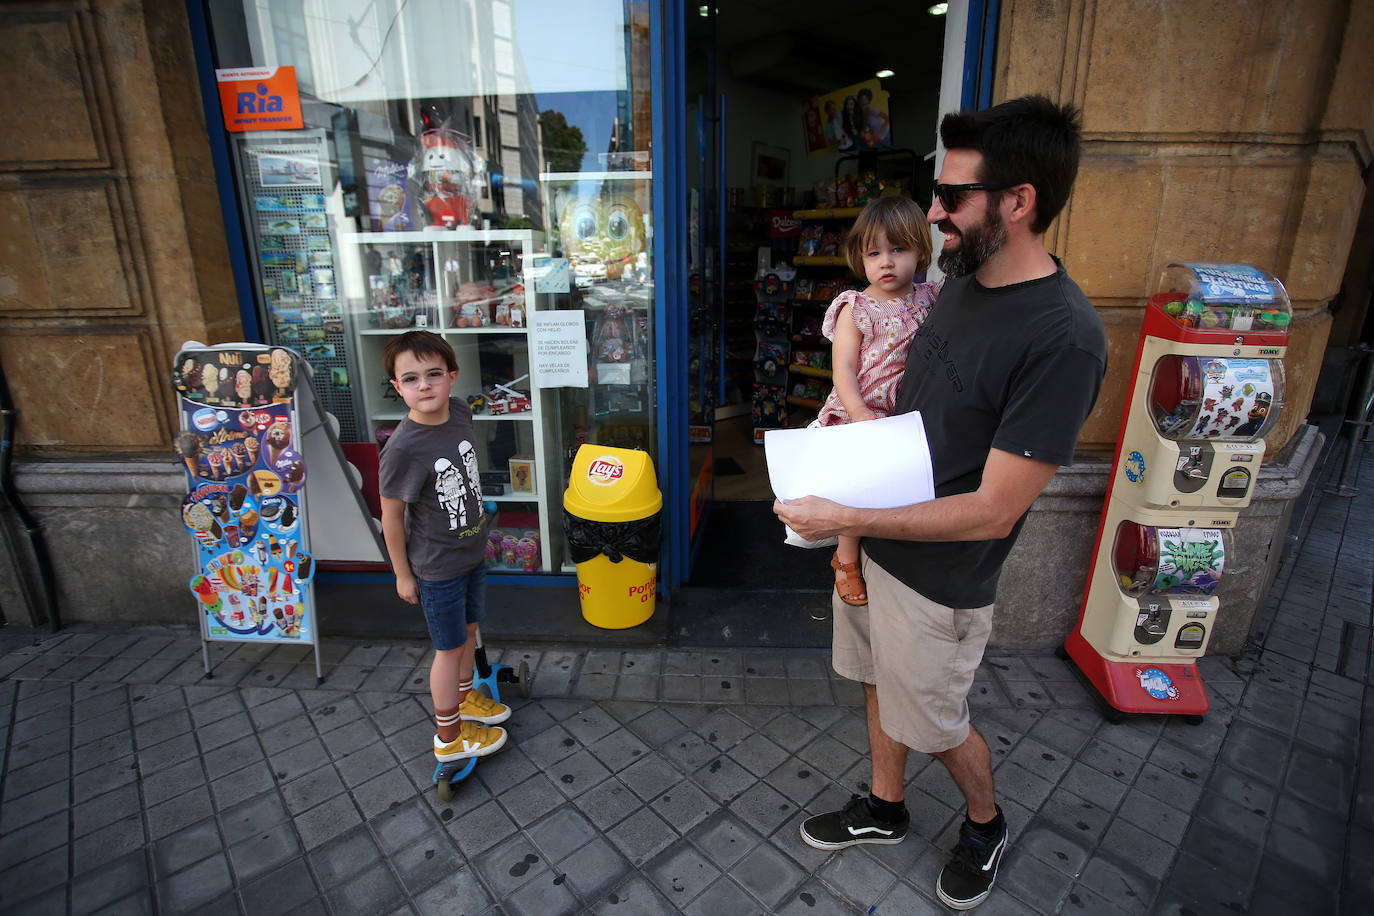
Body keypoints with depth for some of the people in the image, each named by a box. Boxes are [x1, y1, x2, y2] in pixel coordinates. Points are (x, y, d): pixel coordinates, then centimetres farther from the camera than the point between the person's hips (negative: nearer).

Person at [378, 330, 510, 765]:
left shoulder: (460, 413, -8)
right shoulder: (402, 448, -28)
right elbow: (392, 517, -17)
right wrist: (402, 574, -8)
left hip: (472, 551, 6)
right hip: (437, 566, -6)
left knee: (468, 630, 24)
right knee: (450, 647, 10)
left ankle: (464, 697, 49)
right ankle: (449, 736, 32)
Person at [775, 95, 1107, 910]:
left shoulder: (1064, 338, -27)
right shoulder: (959, 276, 0)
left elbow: (993, 511, -26)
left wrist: (845, 519, -25)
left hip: (941, 575, -7)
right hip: (879, 536, 8)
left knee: (936, 722, 16)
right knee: (882, 684, 24)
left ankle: (987, 822, 49)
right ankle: (885, 810, 50)